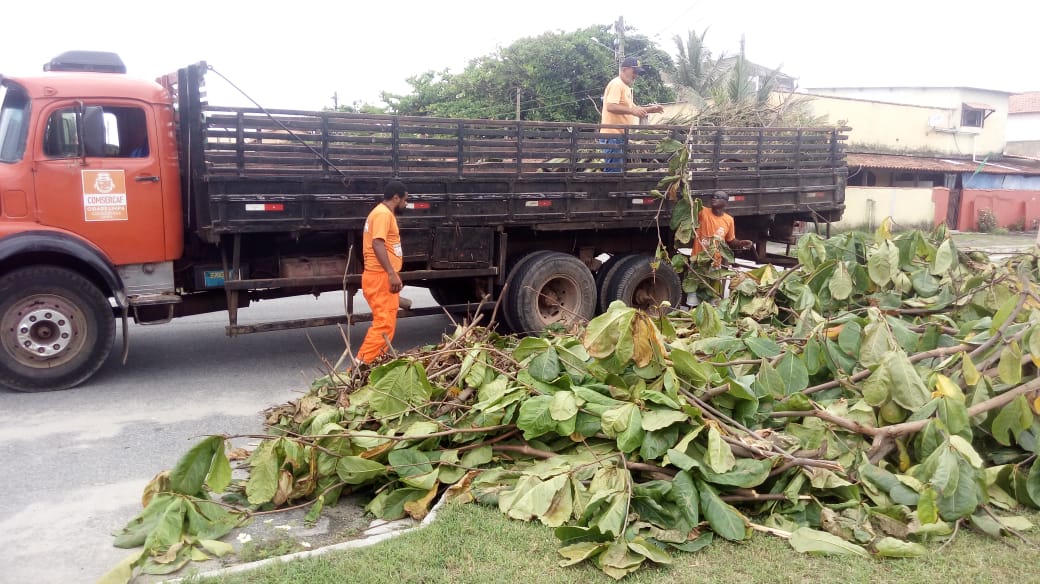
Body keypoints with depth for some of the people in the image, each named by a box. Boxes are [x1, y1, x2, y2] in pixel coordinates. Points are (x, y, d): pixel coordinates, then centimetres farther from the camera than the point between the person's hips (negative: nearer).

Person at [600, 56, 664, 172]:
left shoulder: (626, 86, 20)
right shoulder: (616, 84, -12)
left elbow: (629, 107, 28)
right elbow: (610, 106, -25)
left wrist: (649, 109, 16)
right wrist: (632, 111, -29)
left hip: (620, 135, 11)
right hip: (613, 135, -11)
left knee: (617, 170, 13)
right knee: (613, 170, -11)